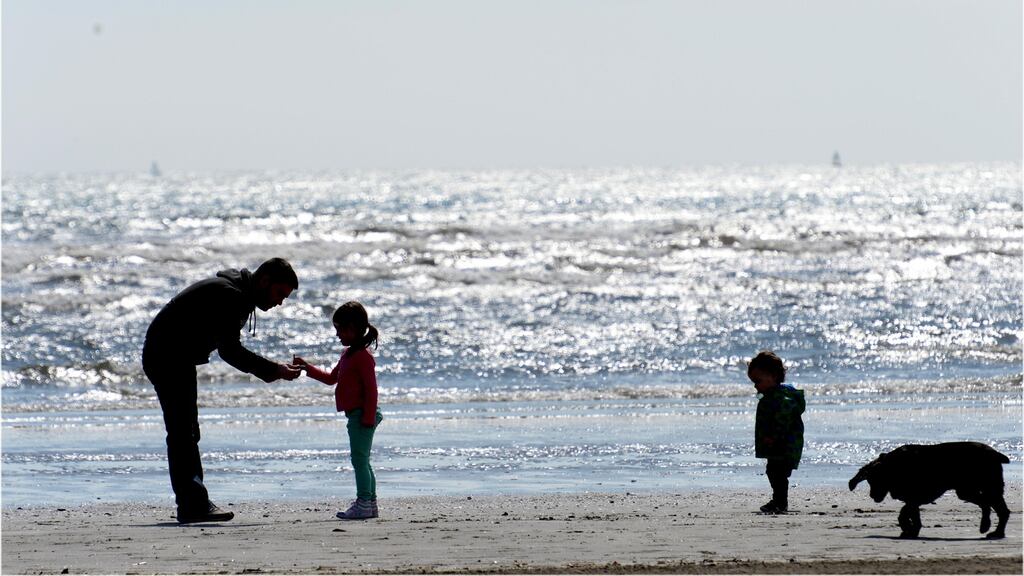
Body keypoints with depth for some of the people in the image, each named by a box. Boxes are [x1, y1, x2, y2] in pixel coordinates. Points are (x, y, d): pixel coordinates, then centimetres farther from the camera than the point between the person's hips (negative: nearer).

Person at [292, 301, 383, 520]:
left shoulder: (362, 356, -15)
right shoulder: (348, 354, 17)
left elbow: (371, 389, -19)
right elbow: (331, 378, 28)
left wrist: (368, 418, -23)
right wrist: (307, 368, 20)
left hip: (362, 414, -11)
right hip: (357, 416, 11)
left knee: (359, 459, -10)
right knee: (362, 461, 14)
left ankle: (364, 504, -11)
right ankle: (370, 503, 19)